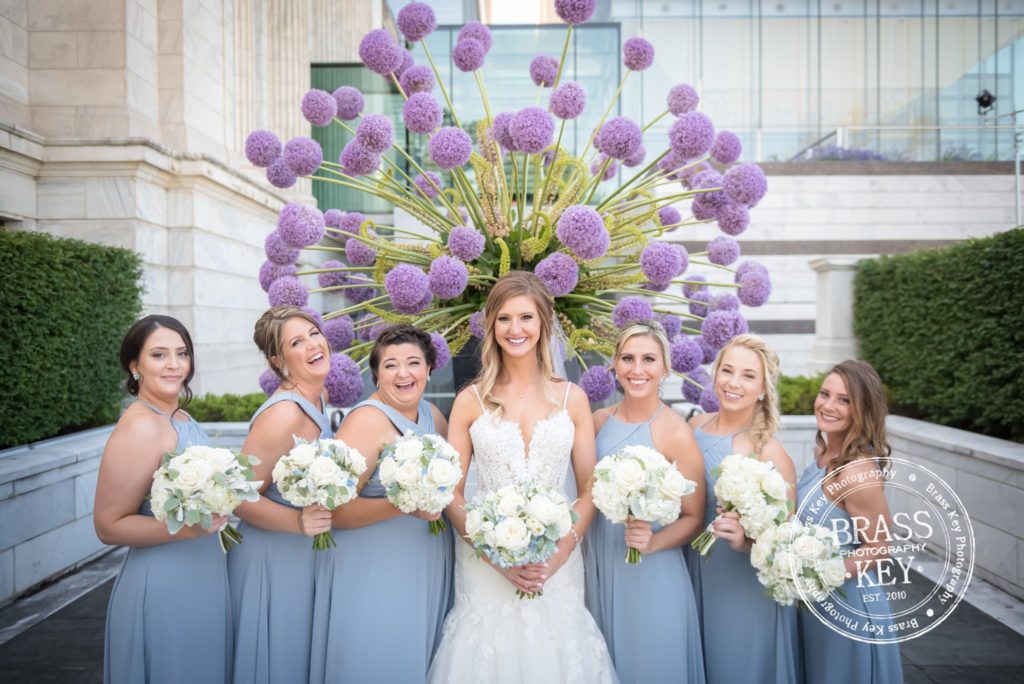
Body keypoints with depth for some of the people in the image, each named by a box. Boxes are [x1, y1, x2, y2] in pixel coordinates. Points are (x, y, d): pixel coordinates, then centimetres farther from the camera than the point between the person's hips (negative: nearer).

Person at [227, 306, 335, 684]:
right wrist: (298, 521, -33)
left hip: (305, 553, 8)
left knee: (303, 653, 23)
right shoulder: (284, 413, -26)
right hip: (272, 557, -8)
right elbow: (241, 497, -23)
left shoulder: (316, 398, 0)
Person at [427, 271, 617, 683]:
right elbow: (451, 495, -1)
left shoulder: (572, 398, 2)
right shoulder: (471, 400, -1)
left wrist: (560, 552, -10)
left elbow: (590, 491, 3)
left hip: (555, 565, 1)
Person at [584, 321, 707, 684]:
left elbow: (693, 518, -8)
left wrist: (653, 542, -24)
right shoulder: (599, 420, 0)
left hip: (651, 577, -4)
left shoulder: (677, 432, -14)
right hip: (597, 567, 5)